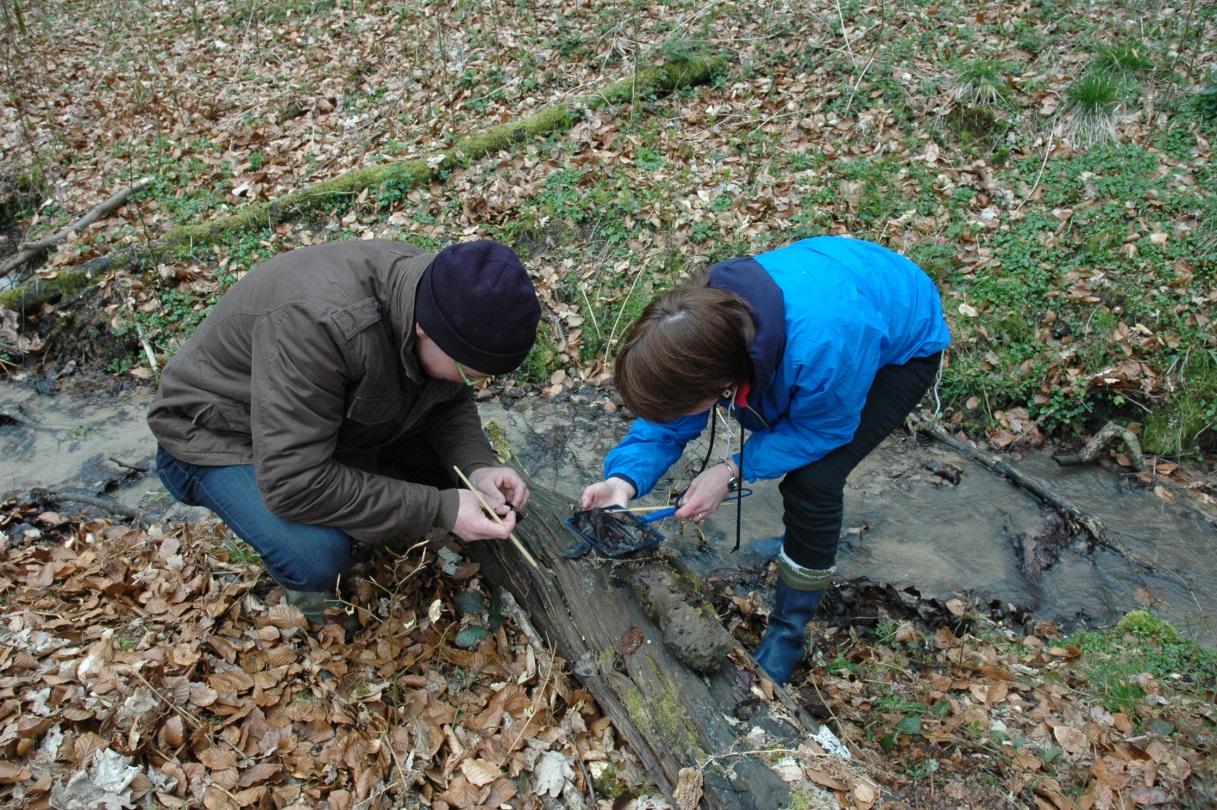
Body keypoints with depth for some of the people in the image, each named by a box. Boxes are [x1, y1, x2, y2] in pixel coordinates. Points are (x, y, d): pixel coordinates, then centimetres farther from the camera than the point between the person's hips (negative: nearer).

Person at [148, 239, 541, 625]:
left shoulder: (434, 290, -18)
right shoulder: (316, 323, -40)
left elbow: (451, 402, -2)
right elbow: (292, 482, -38)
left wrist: (478, 467, -21)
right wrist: (439, 508, -35)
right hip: (224, 436, -6)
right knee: (319, 555, -30)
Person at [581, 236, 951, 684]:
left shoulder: (821, 349, -46)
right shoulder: (703, 317, -28)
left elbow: (823, 429, -24)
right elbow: (666, 422, -16)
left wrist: (733, 470, -29)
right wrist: (626, 478, -33)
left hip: (904, 343, -6)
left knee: (813, 481, -16)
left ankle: (787, 635, 3)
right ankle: (810, 539, 44)